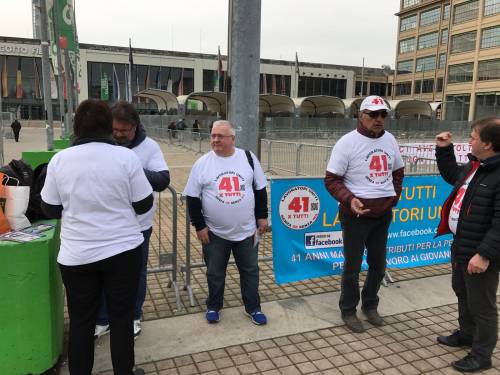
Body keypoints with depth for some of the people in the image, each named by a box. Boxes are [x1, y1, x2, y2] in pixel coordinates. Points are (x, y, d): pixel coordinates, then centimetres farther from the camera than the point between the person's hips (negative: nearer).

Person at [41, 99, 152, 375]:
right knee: (121, 317, 13)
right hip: (123, 250, -1)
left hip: (76, 255, 2)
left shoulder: (59, 159, -5)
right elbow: (143, 205, -5)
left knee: (81, 322, 16)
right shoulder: (126, 156, -11)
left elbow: (50, 210, 3)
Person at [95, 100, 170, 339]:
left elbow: (163, 180, -17)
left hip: (137, 225, -1)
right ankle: (102, 320, 35)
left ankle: (133, 318, 36)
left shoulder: (149, 147, -9)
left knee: (136, 274, 15)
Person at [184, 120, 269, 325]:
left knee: (250, 271, 13)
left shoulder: (248, 158, -2)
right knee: (215, 273, 14)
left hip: (246, 230, 1)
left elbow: (260, 190, 5)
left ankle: (253, 308, 31)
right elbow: (193, 198, -3)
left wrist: (262, 216, 3)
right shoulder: (202, 163, -6)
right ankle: (213, 307, 35)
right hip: (215, 233, -1)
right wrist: (199, 226, -6)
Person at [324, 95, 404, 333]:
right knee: (353, 266, 7)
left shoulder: (389, 140, 5)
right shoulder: (347, 142, -13)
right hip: (356, 214, -6)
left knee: (378, 265, 17)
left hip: (383, 215, 6)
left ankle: (370, 306, 39)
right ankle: (348, 311, 27)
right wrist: (349, 199, -27)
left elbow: (398, 172, 19)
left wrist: (394, 196, 8)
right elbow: (331, 180, -13)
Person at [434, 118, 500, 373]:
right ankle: (466, 334, 47)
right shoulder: (473, 166, 6)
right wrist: (444, 150, 17)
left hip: (480, 252, -10)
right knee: (462, 293, 26)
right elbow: (451, 175, 28)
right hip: (460, 246, 10)